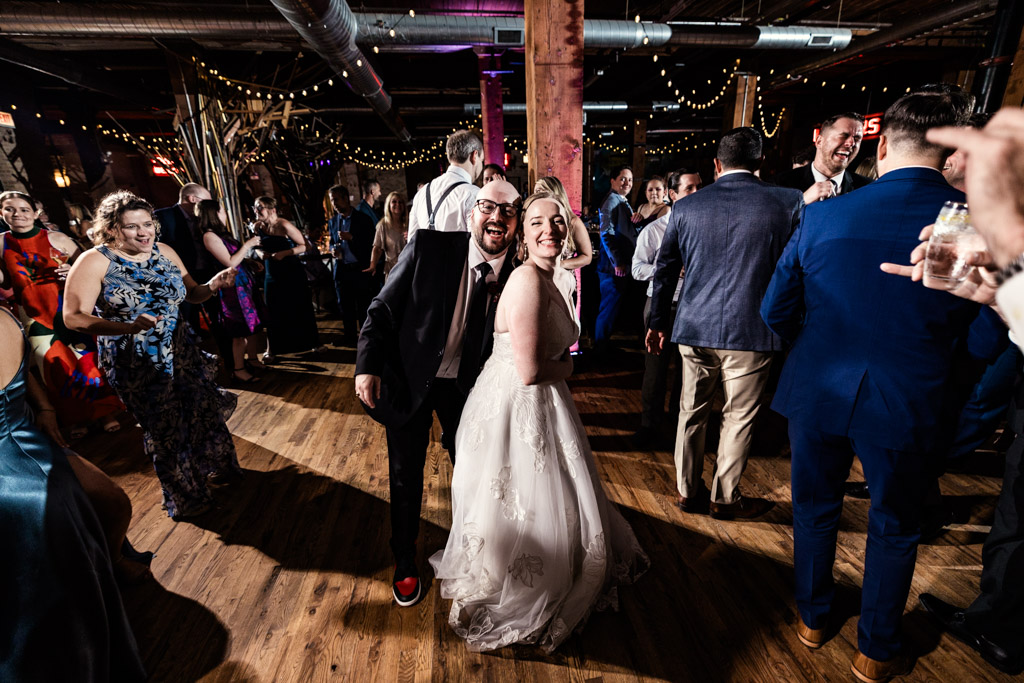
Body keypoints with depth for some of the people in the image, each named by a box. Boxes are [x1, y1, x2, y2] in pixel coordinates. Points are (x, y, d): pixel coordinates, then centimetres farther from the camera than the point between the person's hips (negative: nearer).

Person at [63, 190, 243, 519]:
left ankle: (217, 468, 44)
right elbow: (74, 316, -18)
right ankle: (186, 497, 33)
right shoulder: (95, 262, -14)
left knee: (204, 411, 17)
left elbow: (191, 294, 6)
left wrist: (213, 285, -17)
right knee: (166, 429, 10)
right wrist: (128, 327, -35)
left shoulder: (164, 252, -1)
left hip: (183, 353, 5)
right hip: (136, 365, -4)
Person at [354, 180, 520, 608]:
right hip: (407, 380, -1)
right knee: (406, 477, 14)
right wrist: (367, 367, -17)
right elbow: (383, 308, -11)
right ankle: (404, 564, 41)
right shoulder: (429, 247, -18)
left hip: (465, 386, 2)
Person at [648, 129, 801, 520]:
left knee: (692, 412, 15)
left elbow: (665, 270, 7)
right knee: (738, 418, 12)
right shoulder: (789, 202, -4)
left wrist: (658, 322, 15)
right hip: (752, 330, -2)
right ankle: (725, 498, 28)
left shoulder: (686, 207, 2)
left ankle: (688, 492, 29)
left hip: (694, 328, 3)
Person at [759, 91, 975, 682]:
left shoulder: (822, 216, -9)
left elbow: (776, 312, -3)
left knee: (816, 509, 22)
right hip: (909, 405, 0)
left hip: (818, 393, 1)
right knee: (895, 529, 21)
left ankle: (814, 618, 43)